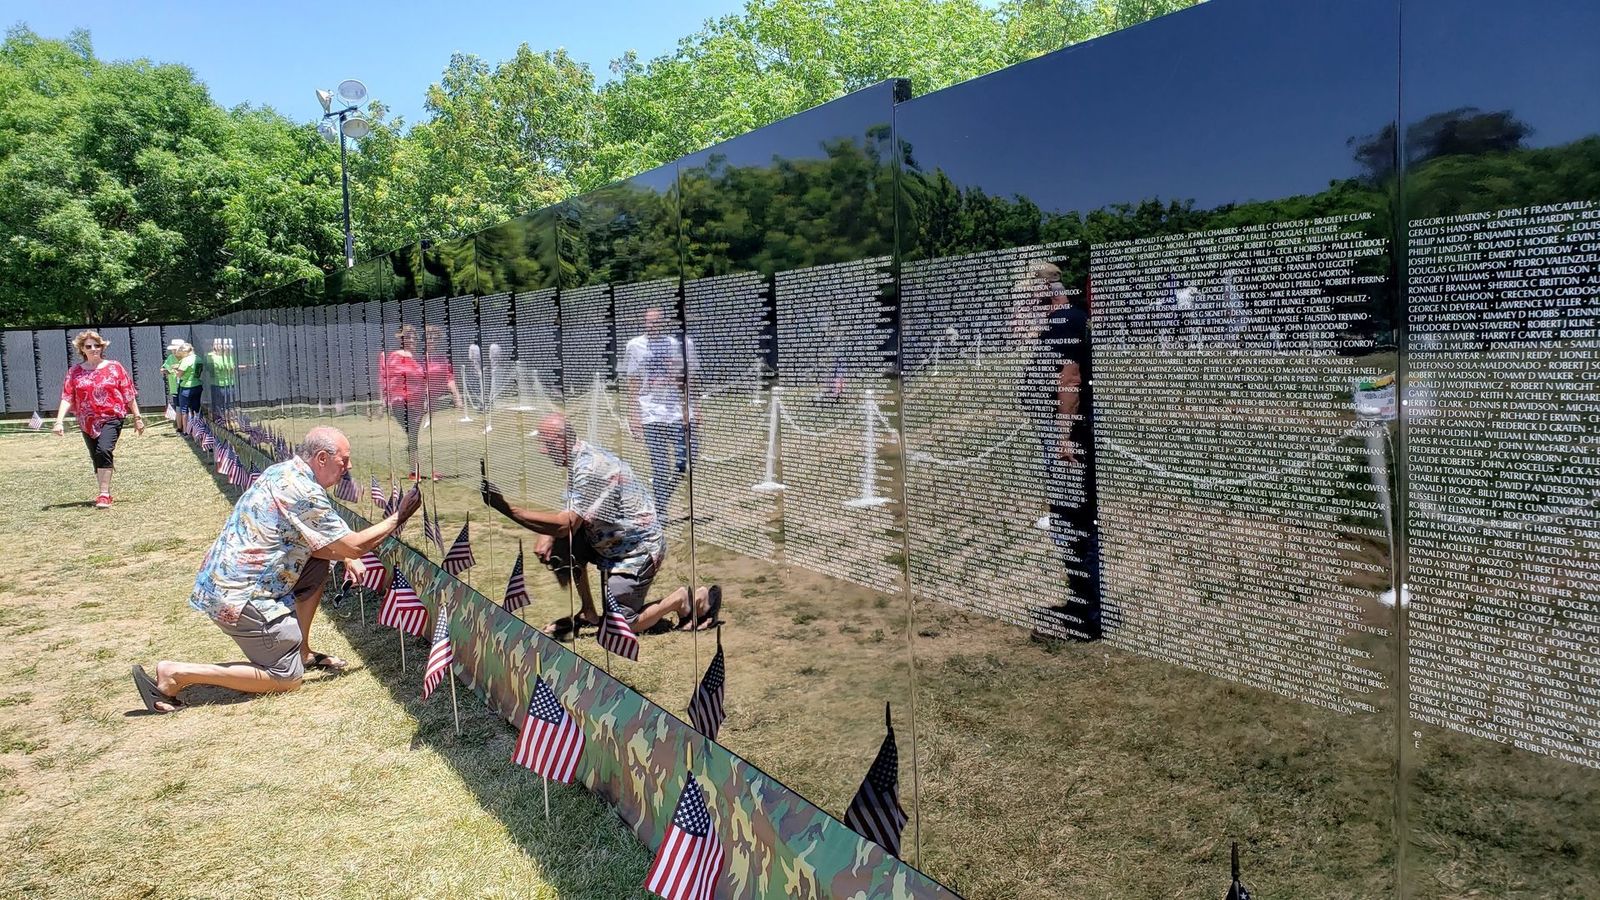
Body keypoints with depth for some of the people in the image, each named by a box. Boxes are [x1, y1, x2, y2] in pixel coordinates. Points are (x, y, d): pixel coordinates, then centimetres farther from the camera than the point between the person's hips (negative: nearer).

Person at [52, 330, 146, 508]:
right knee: (96, 458, 10)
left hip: (111, 418, -3)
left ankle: (104, 495, -21)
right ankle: (106, 494, 24)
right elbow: (67, 398, -2)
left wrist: (137, 418, 4)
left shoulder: (114, 367, 1)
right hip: (87, 422, 4)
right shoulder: (75, 371, 5)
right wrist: (59, 421, -13)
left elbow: (129, 395, 4)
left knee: (104, 450, -23)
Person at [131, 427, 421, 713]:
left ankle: (301, 650, 20)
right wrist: (397, 519, -6)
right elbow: (353, 546, -16)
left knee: (319, 564, 15)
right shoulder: (305, 493, -20)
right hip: (239, 597, -10)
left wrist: (344, 556, 3)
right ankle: (175, 675, -6)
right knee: (286, 678, -2)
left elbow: (312, 546, 15)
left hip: (219, 581, 10)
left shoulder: (281, 472, 9)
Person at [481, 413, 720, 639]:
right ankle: (588, 614, 13)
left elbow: (566, 525, -32)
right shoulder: (581, 459, 3)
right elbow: (572, 515, 10)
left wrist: (504, 507, -33)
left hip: (637, 549, -10)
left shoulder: (590, 469, -27)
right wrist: (548, 535, -11)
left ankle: (684, 599, 8)